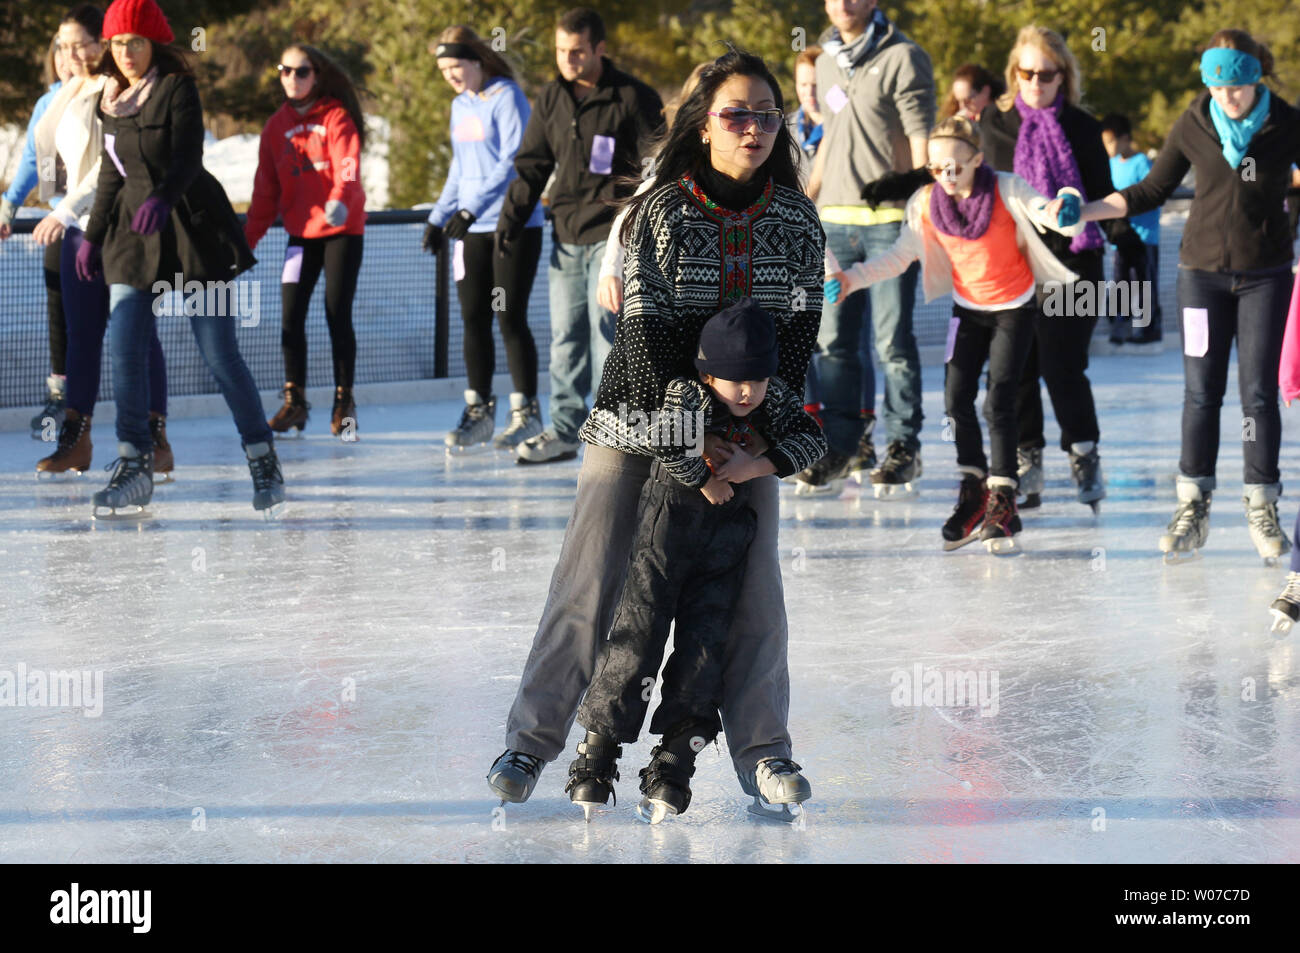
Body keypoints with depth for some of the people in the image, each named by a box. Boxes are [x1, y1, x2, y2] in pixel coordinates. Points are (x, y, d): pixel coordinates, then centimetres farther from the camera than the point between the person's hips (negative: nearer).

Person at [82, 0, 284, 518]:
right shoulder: (114, 100, 10)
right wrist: (93, 236, 20)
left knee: (219, 354, -5)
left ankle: (263, 460, 8)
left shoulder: (177, 90, -9)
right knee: (124, 347, -6)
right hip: (134, 231, 6)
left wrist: (162, 198, -40)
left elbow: (187, 157, -21)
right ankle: (133, 465, 1)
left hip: (193, 227, -6)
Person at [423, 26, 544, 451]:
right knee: (473, 320, 5)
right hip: (472, 230, 7)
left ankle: (526, 413, 2)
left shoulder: (506, 97, -10)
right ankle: (479, 412, 12)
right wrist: (439, 216, 14)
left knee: (510, 318, -6)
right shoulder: (461, 106, 14)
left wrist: (473, 207, -23)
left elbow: (512, 161, -17)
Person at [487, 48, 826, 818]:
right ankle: (532, 739, 5)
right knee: (590, 583, -4)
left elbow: (800, 328, -2)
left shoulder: (796, 221, 0)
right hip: (645, 416, -2)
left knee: (754, 586, -2)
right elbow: (647, 327, -14)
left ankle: (761, 749, 10)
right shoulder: (660, 212, -10)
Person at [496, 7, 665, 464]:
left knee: (605, 328, -11)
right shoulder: (551, 98, 10)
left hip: (613, 234, -6)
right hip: (566, 234, 6)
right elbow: (531, 164, 16)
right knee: (565, 335, 9)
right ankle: (563, 430, 16)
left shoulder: (633, 98, -6)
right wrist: (511, 217, 8)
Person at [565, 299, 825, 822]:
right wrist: (706, 481, -20)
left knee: (703, 649, 0)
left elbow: (813, 437, 1)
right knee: (637, 637, -4)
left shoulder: (772, 401, 2)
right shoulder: (687, 395, -15)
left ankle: (672, 765, 6)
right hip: (667, 527, -5)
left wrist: (759, 463, -12)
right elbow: (669, 438, -32)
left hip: (725, 545, 5)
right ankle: (595, 759, 7)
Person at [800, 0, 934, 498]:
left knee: (892, 340, -3)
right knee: (832, 339, 4)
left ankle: (903, 448, 6)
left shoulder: (902, 57, -4)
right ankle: (840, 446, 11)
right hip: (835, 218, 6)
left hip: (889, 219, -6)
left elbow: (920, 138, -8)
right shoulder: (827, 61, 16)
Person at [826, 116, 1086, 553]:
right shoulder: (927, 204, -10)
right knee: (956, 399, -4)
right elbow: (900, 256, -2)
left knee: (998, 402, -12)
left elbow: (1047, 215, -30)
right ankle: (973, 491, 15)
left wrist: (1066, 215, -55)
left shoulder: (1007, 190, -20)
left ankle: (1002, 501, -6)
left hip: (1014, 309, -4)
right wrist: (852, 279, -15)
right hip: (968, 308, 4)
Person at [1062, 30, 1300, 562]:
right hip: (1203, 271, 1)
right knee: (1201, 392, 0)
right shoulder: (1193, 124, -3)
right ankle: (1193, 509, 8)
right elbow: (1153, 190, 6)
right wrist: (1083, 212, -1)